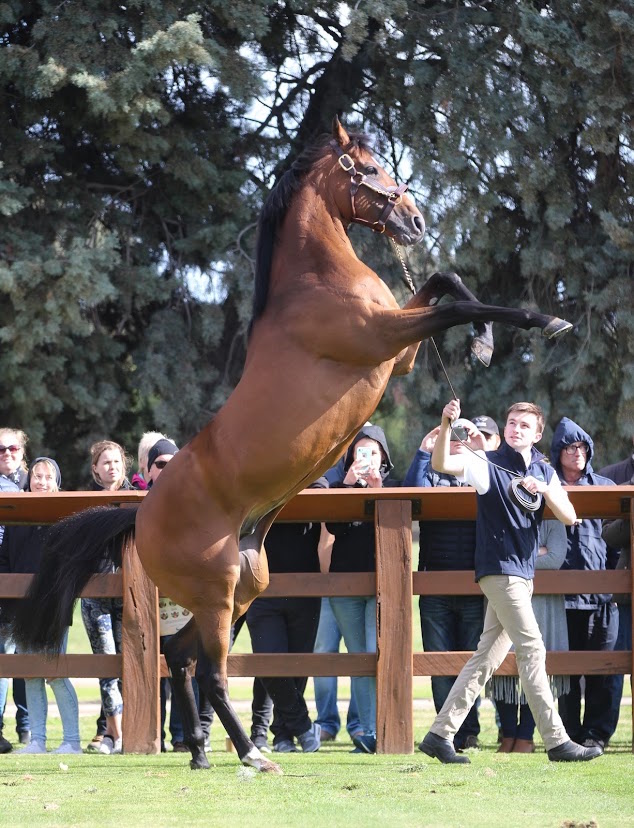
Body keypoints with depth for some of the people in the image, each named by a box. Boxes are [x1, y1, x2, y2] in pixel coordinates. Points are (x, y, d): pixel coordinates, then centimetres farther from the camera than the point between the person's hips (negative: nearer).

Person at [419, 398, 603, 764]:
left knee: (488, 657, 7)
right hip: (499, 567, -7)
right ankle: (557, 741, -12)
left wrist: (543, 489, -16)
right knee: (533, 649, -12)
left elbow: (569, 517, 0)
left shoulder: (545, 472, 12)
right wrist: (447, 425, -34)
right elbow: (441, 463, -19)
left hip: (524, 572, 7)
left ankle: (440, 735, 11)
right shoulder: (489, 464, -4)